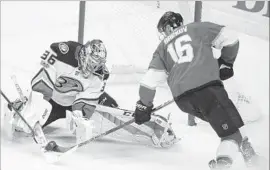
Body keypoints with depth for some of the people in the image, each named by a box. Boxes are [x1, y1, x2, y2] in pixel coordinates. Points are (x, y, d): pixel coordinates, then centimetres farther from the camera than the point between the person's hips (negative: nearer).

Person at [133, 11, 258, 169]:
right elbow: (229, 38, 10)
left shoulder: (163, 46, 25)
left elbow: (149, 80, 17)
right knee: (231, 131, -6)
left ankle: (241, 141, 24)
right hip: (207, 86, -4)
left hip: (182, 99, 4)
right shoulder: (197, 28, 19)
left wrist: (143, 106, 28)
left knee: (221, 119, 30)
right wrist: (226, 63, 24)